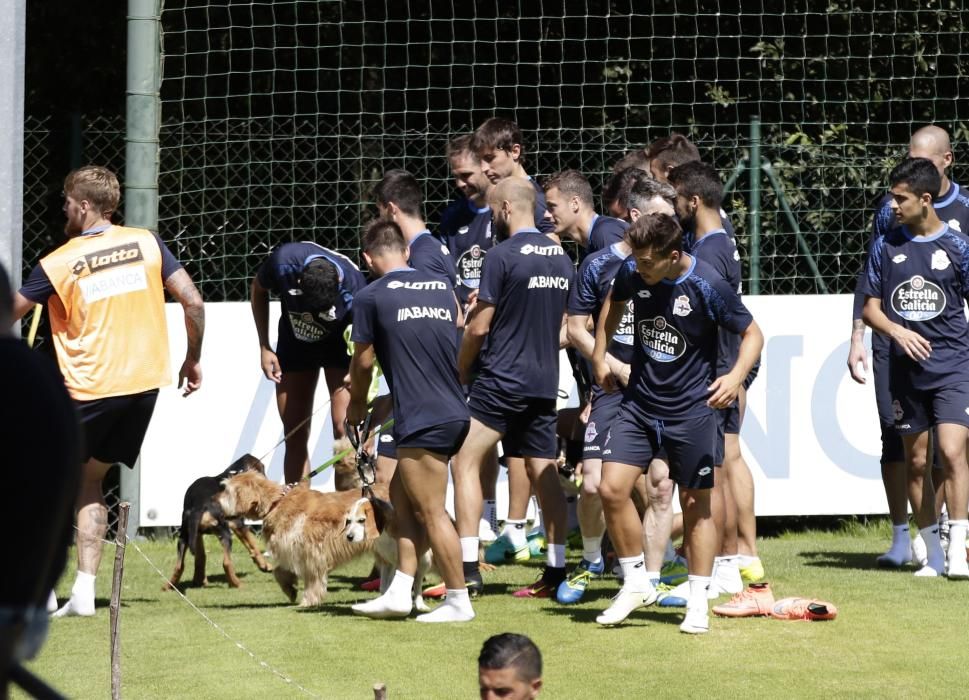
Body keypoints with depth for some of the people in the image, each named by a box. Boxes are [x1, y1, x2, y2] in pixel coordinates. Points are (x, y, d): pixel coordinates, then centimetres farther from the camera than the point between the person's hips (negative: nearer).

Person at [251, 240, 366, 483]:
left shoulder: (352, 289, -35)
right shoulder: (283, 262, -30)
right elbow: (258, 290, -5)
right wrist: (264, 348, -6)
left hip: (339, 343, -3)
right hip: (294, 343, 3)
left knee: (344, 432, -17)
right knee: (295, 437, 3)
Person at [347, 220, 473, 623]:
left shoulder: (371, 296, -4)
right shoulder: (442, 288, 13)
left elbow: (363, 361, 3)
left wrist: (357, 404, 23)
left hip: (421, 420, -7)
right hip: (454, 411, 7)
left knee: (431, 512, -2)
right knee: (402, 496, 17)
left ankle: (458, 601, 0)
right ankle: (400, 592, 15)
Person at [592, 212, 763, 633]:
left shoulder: (707, 286, -20)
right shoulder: (632, 273, -7)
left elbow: (753, 334, -10)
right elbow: (614, 303, 17)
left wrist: (736, 376, -27)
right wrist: (599, 357, 17)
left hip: (691, 410, -4)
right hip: (639, 404, 4)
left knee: (695, 503, 3)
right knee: (611, 489, -8)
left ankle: (698, 602, 14)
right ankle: (636, 584, 9)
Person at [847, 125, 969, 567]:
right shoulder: (892, 207, 7)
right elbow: (870, 275, 13)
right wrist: (857, 339, 9)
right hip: (892, 340, 1)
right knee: (894, 438, -2)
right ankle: (901, 538, 5)